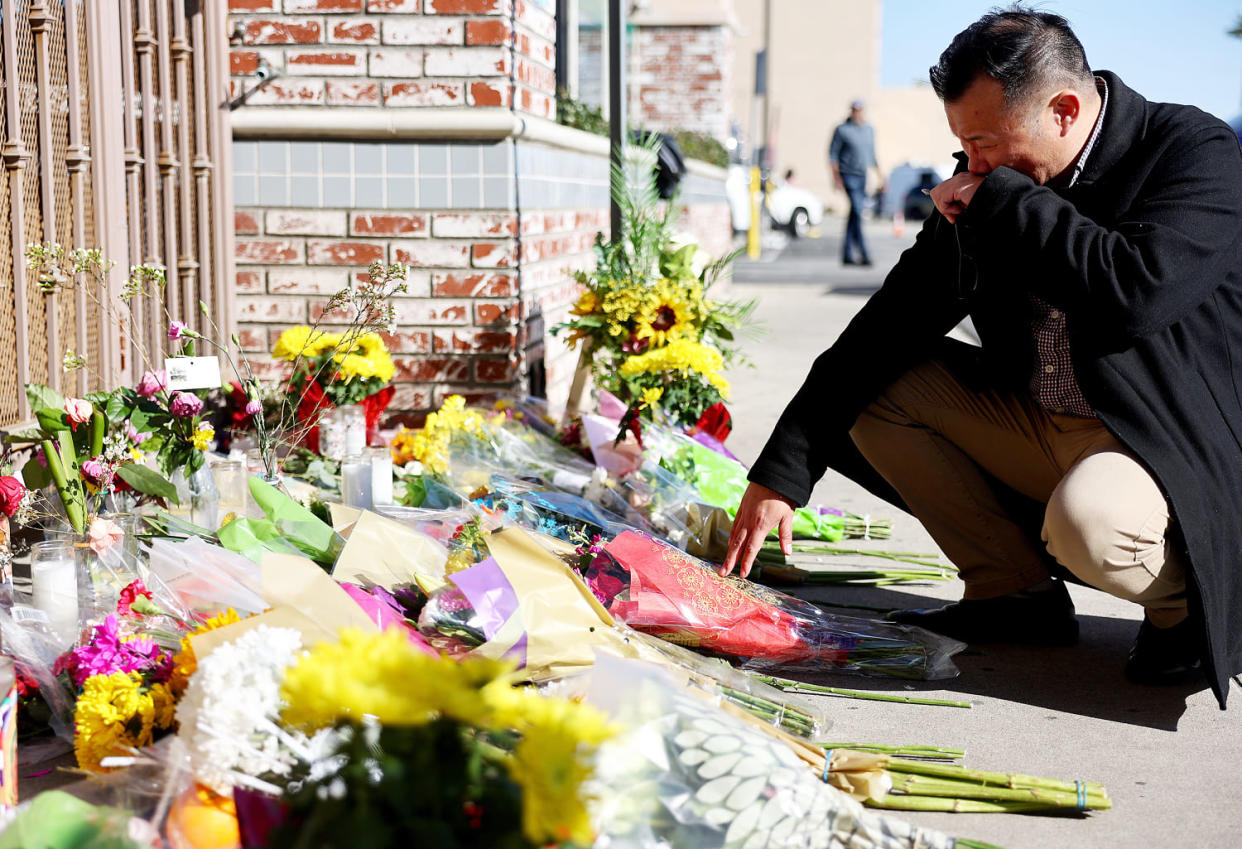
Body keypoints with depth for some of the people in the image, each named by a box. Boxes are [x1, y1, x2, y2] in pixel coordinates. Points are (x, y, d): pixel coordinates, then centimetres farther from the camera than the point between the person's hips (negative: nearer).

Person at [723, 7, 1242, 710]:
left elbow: (1132, 294, -35)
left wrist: (1000, 202, -24)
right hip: (1037, 426, 7)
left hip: (1172, 445, -7)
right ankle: (1019, 592, 4)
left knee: (1086, 520, -37)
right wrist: (782, 472, -4)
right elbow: (892, 323, 0)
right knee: (877, 388, -3)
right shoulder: (988, 186, 0)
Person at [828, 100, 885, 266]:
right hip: (848, 176, -6)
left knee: (854, 215, 9)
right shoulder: (842, 130, -6)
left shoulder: (869, 130, 12)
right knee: (857, 212, -17)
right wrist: (836, 177, -14)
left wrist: (879, 175, 15)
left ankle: (847, 254, 16)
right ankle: (863, 255, -20)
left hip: (862, 177, 6)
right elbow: (832, 154, -6)